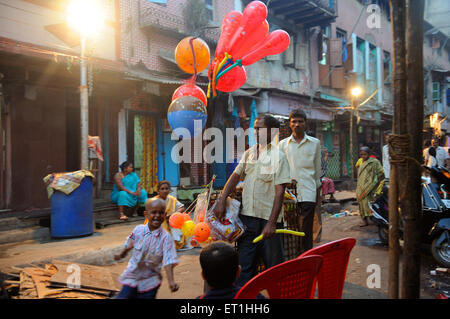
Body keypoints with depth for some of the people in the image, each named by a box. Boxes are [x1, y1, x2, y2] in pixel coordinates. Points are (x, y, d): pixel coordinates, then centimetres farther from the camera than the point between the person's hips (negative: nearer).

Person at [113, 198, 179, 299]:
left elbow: (168, 261, -23)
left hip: (150, 280, -1)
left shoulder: (165, 237, -19)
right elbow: (129, 245, 11)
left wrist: (171, 281, -34)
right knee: (124, 296, 0)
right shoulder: (138, 230, -11)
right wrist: (122, 254, 25)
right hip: (132, 276, 2)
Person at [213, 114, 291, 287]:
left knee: (274, 263, 6)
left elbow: (280, 192, -13)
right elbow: (235, 176, 13)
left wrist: (272, 223, -18)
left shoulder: (278, 156, -9)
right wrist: (221, 201, 2)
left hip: (268, 219, -5)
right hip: (247, 215, 5)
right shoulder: (249, 153, 10)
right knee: (245, 264, 11)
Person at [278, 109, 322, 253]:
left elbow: (318, 167, 14)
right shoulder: (282, 144, 10)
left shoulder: (315, 143, 9)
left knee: (306, 231, -5)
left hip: (308, 192, -1)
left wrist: (317, 187, 15)